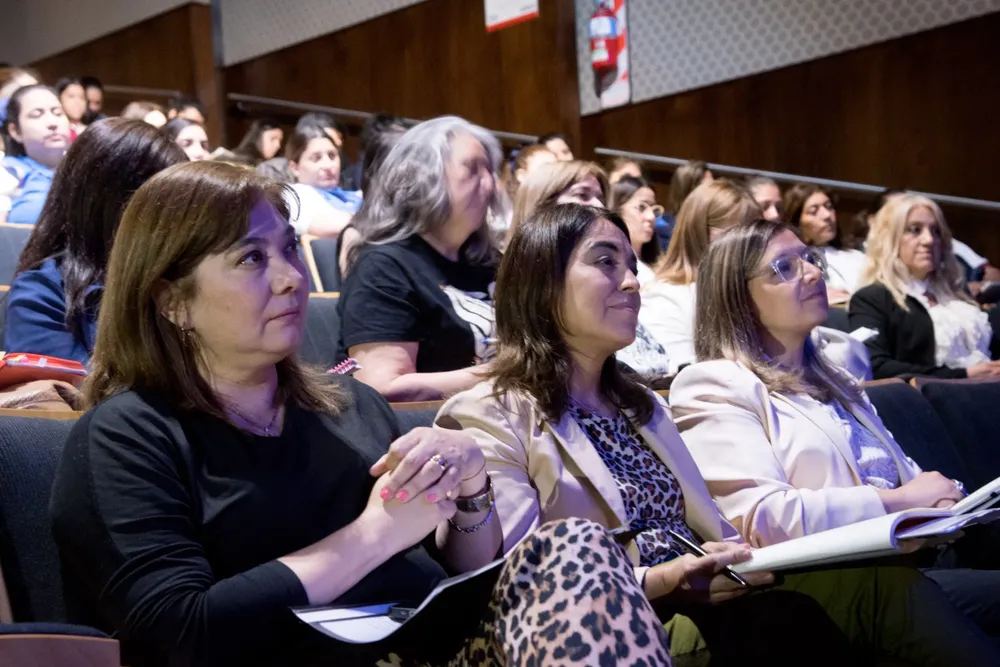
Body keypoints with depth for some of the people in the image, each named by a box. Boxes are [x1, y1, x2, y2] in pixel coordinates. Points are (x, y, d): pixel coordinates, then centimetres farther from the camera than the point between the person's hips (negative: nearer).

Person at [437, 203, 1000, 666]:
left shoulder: (643, 406, 24)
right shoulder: (490, 418, -1)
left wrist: (745, 558, -3)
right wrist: (657, 582, -21)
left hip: (712, 606, 7)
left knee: (881, 581, -22)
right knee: (877, 587, -27)